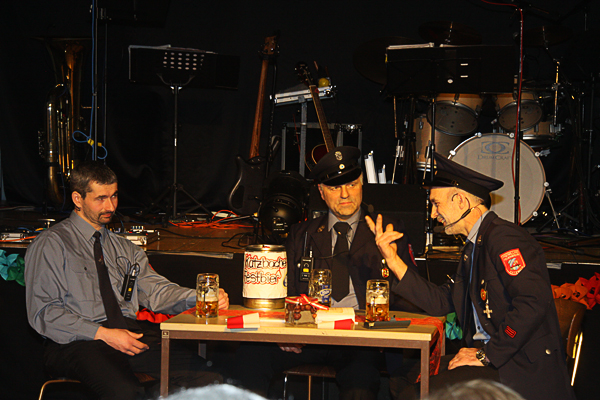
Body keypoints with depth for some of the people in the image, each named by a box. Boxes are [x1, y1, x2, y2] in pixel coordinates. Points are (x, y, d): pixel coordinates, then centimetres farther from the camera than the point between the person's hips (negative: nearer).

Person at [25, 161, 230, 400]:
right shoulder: (51, 245, 4)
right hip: (79, 343, -5)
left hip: (133, 333, 5)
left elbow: (154, 290, 13)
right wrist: (103, 334, -14)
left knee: (208, 379, -21)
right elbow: (44, 313, -5)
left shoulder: (123, 248, 25)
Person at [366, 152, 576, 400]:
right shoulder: (473, 247, 18)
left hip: (522, 369, -9)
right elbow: (441, 302, 17)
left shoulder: (504, 238, -15)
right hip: (489, 355, 9)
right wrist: (393, 260, 13)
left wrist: (487, 355, -20)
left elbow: (532, 304, -27)